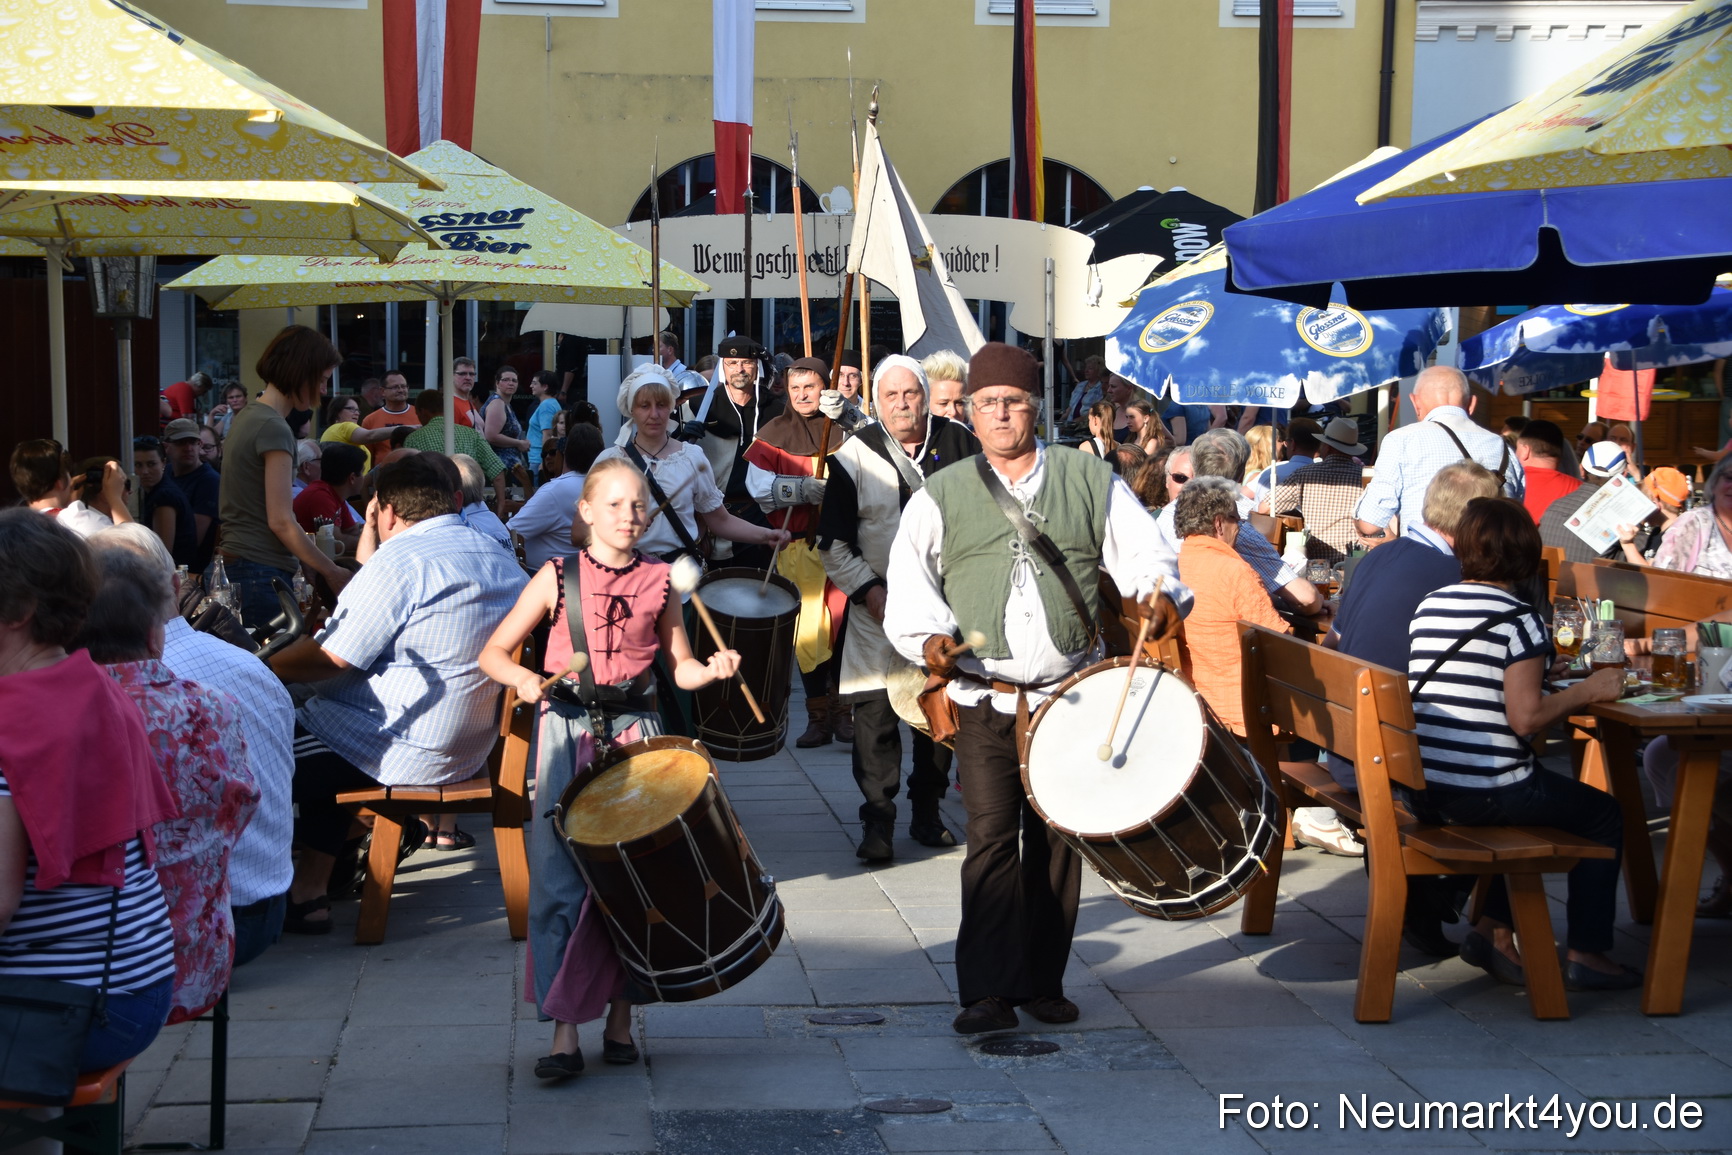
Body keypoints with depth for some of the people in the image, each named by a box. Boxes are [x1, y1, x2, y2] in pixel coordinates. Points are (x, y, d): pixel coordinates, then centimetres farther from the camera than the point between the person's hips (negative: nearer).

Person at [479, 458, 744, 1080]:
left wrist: (713, 669, -8)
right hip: (567, 732, -2)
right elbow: (492, 653, 2)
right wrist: (524, 678, -18)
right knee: (559, 880, -7)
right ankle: (565, 1031, -1)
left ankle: (619, 1014, 18)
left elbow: (679, 667, 13)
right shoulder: (557, 577, 1)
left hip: (635, 734, 2)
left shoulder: (658, 582, 6)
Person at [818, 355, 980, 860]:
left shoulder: (959, 443, 3)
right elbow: (834, 543, -1)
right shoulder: (854, 457, -2)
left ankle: (927, 810, 23)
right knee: (874, 711, -7)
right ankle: (878, 820, 2)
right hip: (878, 606, -2)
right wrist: (869, 591, -11)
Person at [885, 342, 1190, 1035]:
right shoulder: (942, 495, 8)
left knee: (1057, 839, 7)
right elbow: (909, 583, 1)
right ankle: (988, 991, -6)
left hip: (1072, 694, 1)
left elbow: (1139, 551, 6)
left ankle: (1042, 982, 19)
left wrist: (1159, 591, -16)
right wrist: (928, 636, -18)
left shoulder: (1090, 479, 10)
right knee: (991, 835, -10)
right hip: (984, 698, -1)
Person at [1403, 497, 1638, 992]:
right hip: (1484, 794, -7)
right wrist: (1587, 691, -4)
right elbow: (1524, 717, -18)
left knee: (1526, 797, 34)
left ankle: (1492, 928, 25)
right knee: (1603, 815, 16)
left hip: (1419, 791, 7)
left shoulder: (1428, 606, 6)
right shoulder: (1518, 618, -13)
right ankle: (1587, 954, 16)